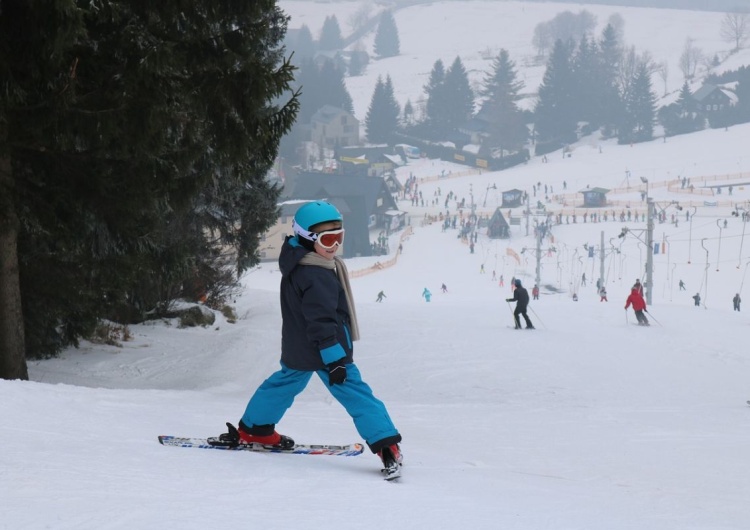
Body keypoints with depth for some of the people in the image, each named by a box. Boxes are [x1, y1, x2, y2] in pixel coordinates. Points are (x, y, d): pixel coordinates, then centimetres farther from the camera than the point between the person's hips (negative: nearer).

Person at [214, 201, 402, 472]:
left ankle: (254, 429, 38)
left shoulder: (297, 264, 7)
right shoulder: (317, 276, -26)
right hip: (322, 351, -10)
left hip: (296, 349, 10)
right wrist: (334, 359, -27)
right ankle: (386, 444, -14)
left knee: (286, 382, 28)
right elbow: (321, 321, -28)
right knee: (356, 393, -9)